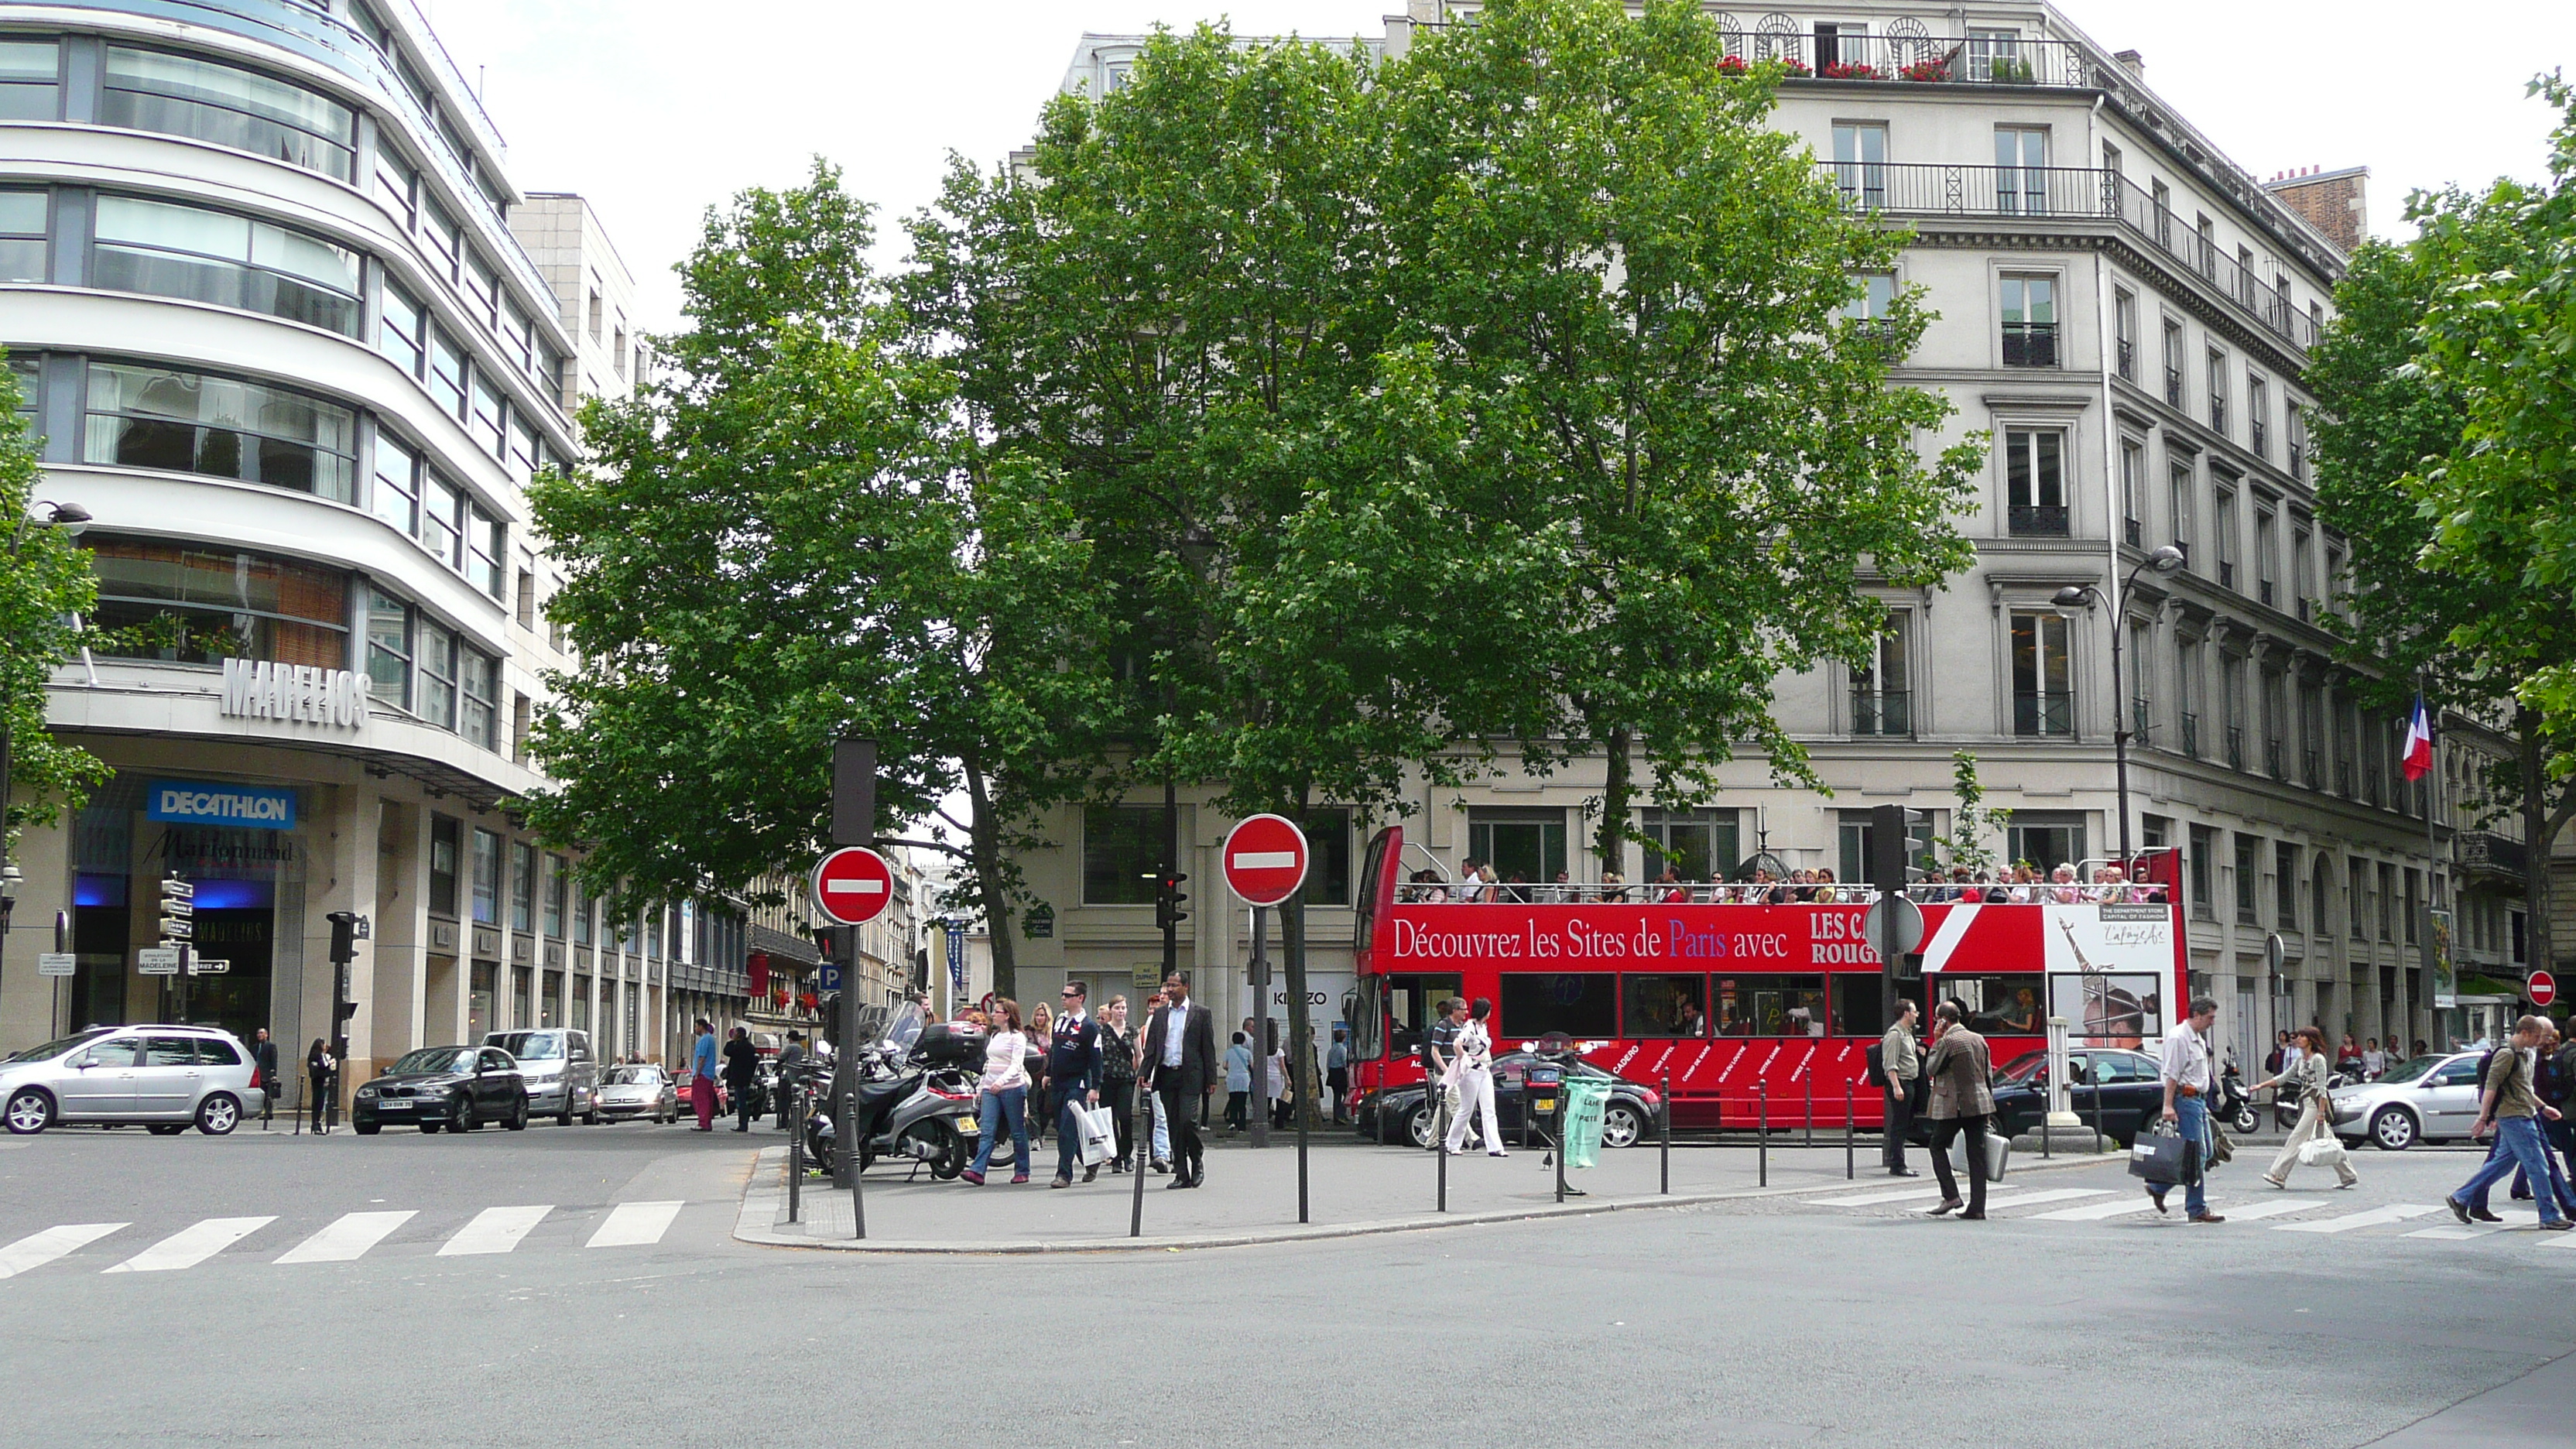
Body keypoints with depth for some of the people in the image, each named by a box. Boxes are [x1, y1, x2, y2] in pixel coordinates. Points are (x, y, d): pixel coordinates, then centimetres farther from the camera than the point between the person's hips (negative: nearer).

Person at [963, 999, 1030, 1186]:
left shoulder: (1018, 1037, -5)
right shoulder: (994, 1036, 18)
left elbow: (1016, 1065, -16)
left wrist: (1002, 1081, -31)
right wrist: (980, 1087, 20)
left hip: (1012, 1088, -6)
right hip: (990, 1089, 6)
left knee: (1018, 1132, 3)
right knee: (986, 1131, -6)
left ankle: (1022, 1171, 13)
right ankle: (977, 1171, -17)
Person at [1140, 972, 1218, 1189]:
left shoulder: (1201, 1014, 4)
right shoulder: (1160, 1015, 14)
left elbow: (1208, 1047, 2)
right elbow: (1151, 1047, 12)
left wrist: (1211, 1078, -3)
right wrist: (1145, 1074, 0)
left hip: (1190, 1075, -4)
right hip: (1166, 1075, 4)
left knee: (1187, 1120, -15)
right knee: (1174, 1125, 3)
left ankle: (1197, 1159, 10)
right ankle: (1182, 1174, 8)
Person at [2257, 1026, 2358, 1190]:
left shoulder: (2318, 1059, -9)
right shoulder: (2301, 1059, 16)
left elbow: (2322, 1087, -13)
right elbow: (2284, 1077, 18)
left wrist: (2321, 1111, -18)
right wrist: (2262, 1085, 11)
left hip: (2315, 1103, -9)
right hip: (2306, 1103, 9)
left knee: (2297, 1138, -10)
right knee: (2327, 1141, 10)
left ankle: (2279, 1175, -11)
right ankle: (2348, 1175, 14)